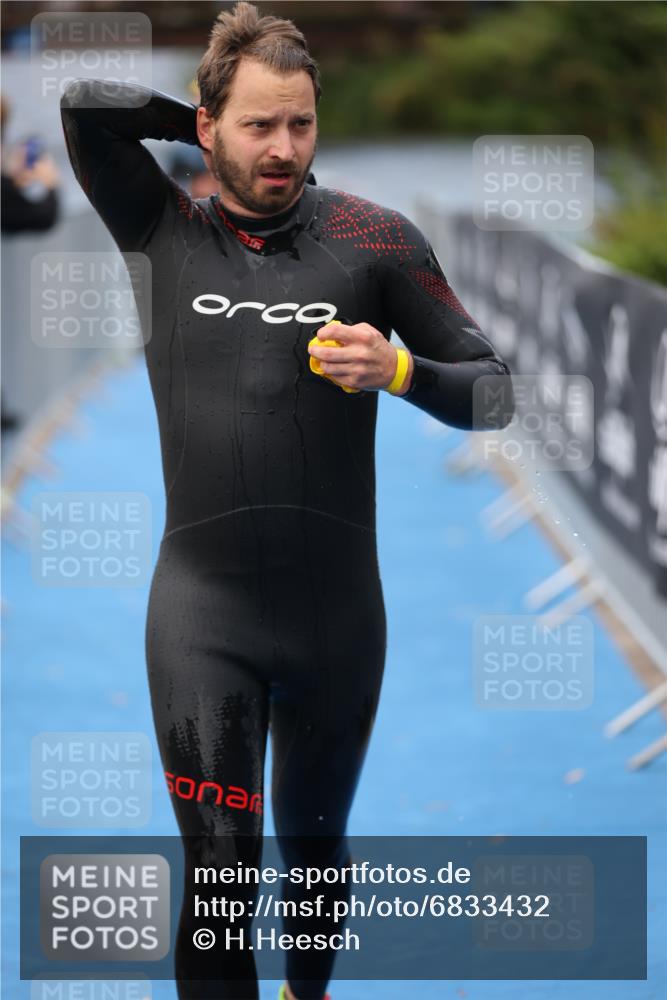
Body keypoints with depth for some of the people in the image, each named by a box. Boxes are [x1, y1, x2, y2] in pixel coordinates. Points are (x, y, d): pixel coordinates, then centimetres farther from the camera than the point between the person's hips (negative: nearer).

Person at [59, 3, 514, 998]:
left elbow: (491, 390, 1)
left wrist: (399, 371, -18)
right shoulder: (164, 231, 1)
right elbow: (83, 103, -11)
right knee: (220, 869, -8)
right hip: (202, 606, -1)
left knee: (316, 842, 20)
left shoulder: (373, 236, -2)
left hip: (338, 606, 1)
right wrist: (201, 127, 0)